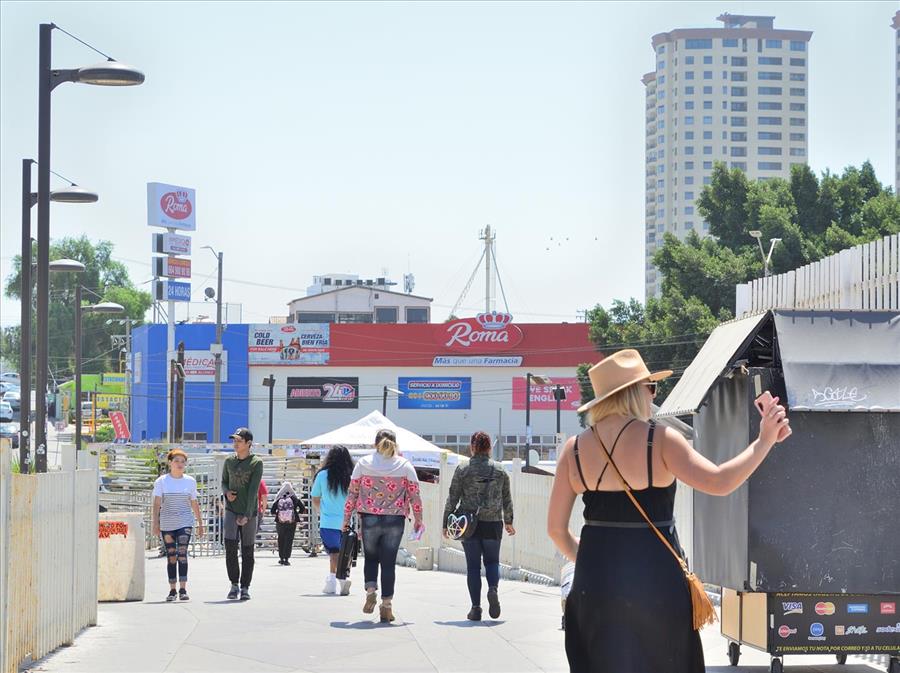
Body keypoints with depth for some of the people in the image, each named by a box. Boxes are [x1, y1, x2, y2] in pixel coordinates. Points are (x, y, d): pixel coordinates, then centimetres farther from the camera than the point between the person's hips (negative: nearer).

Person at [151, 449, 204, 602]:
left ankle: (183, 589, -17)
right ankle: (172, 590, 11)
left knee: (182, 553, -14)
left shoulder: (190, 481, 7)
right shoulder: (161, 481, 2)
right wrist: (155, 523, -10)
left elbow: (194, 504, 13)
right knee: (171, 556, 4)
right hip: (167, 524, 0)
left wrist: (200, 523, 14)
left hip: (185, 522, 0)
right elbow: (157, 504, -1)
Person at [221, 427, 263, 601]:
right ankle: (234, 584, 1)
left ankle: (245, 588, 10)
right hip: (231, 510, 3)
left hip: (249, 513, -3)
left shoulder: (256, 463, -7)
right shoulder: (229, 461, 6)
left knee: (247, 551, 2)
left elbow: (253, 490, -14)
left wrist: (247, 515, -21)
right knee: (230, 546, -11)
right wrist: (227, 492, -6)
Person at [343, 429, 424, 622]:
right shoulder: (405, 465, 1)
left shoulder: (363, 463, 2)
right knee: (389, 562, 5)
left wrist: (346, 518, 12)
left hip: (370, 519, 0)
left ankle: (370, 590, -4)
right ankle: (387, 603, 2)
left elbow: (352, 493, 4)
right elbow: (415, 495, 2)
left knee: (370, 557, 18)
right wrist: (418, 520, 13)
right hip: (395, 520, 0)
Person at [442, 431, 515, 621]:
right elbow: (507, 500, 9)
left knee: (473, 565, 6)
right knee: (492, 560, 15)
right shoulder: (500, 472, 2)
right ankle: (493, 588, -14)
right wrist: (508, 522, 22)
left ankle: (476, 607, 2)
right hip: (493, 524, 1)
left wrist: (446, 524, 4)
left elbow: (452, 499, -3)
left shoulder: (463, 471, -4)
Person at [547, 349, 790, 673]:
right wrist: (764, 441, -10)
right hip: (655, 579, -3)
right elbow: (718, 482, -18)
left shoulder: (575, 448, 2)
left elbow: (556, 527, 4)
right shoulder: (659, 440, -10)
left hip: (594, 583, 3)